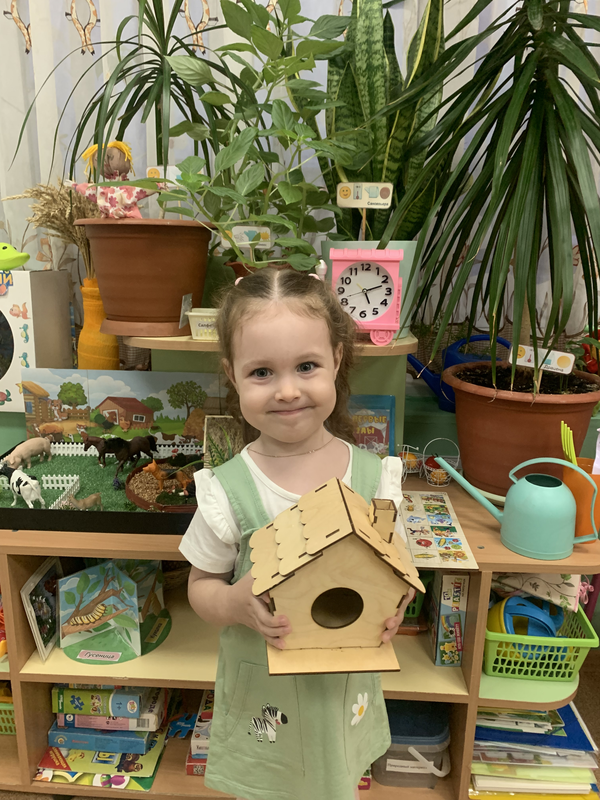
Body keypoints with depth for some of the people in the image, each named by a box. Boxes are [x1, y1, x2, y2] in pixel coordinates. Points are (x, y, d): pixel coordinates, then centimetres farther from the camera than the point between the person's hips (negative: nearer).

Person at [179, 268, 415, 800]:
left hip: (346, 687, 2)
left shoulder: (375, 477, -15)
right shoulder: (227, 491, -20)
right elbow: (201, 586, -7)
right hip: (263, 695, -1)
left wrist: (396, 602, -22)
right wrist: (235, 603, -27)